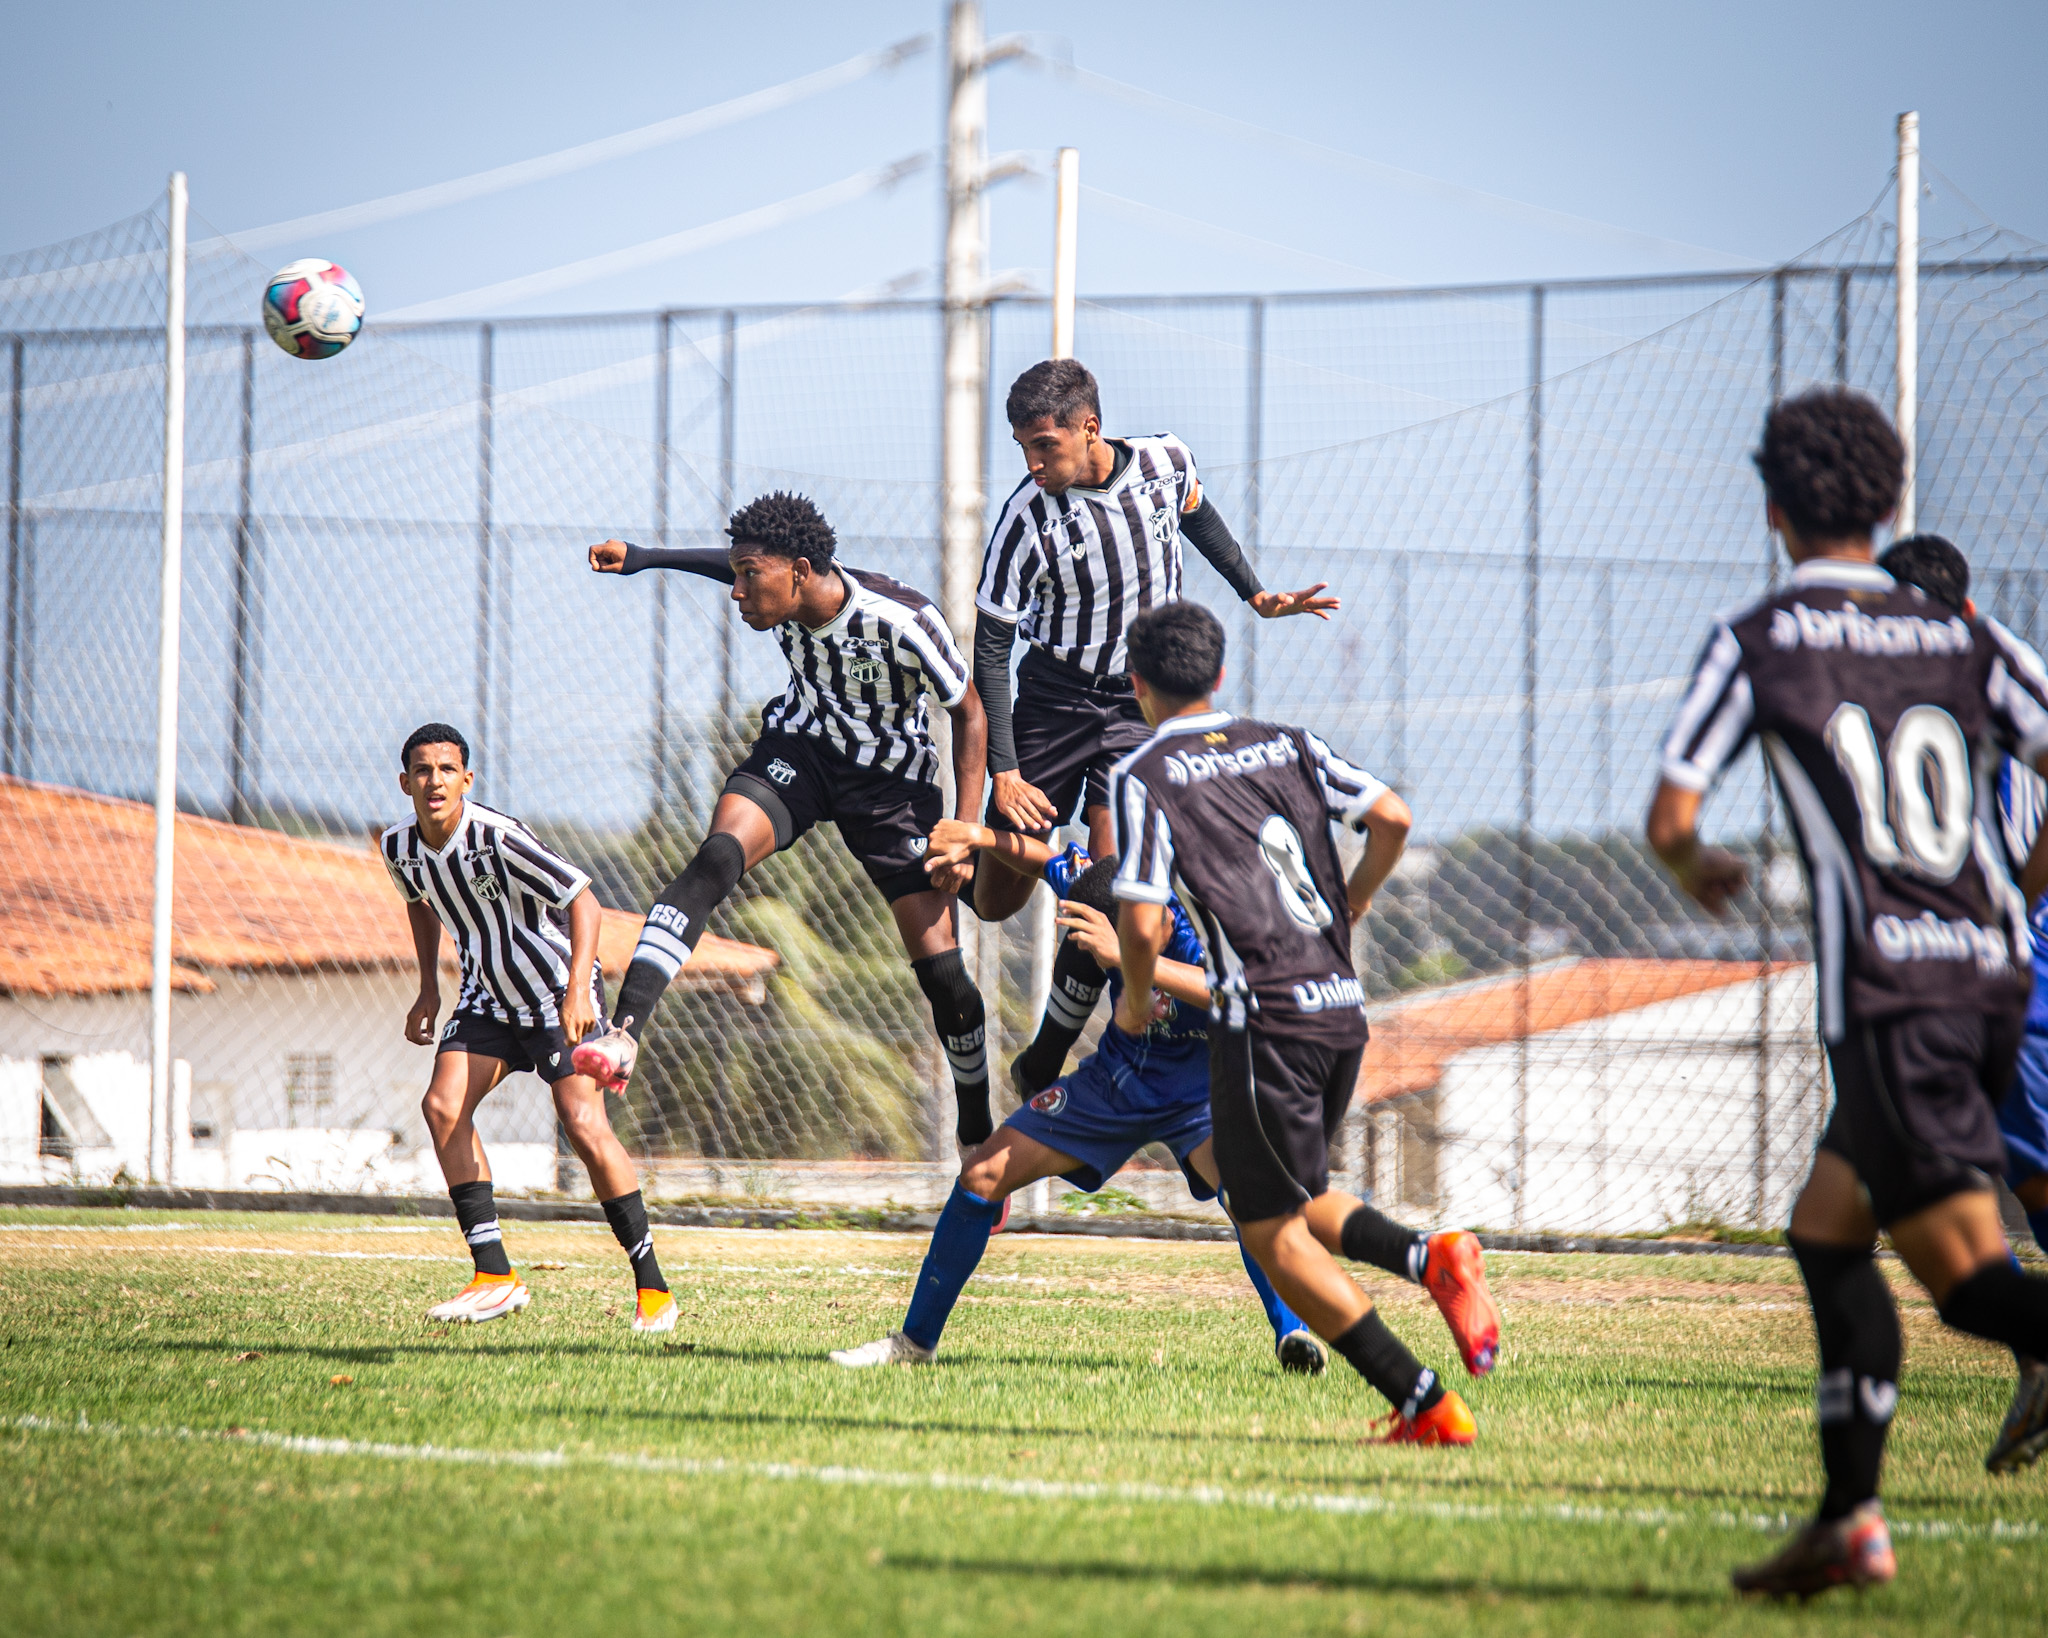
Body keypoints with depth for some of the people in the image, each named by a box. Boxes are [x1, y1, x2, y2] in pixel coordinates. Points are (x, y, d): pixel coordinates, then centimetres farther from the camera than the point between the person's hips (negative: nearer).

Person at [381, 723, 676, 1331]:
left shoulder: (498, 838, -25)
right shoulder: (399, 847, -5)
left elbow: (583, 900, -24)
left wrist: (577, 990, -34)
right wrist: (428, 988, 15)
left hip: (558, 990, -6)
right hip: (488, 995, 6)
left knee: (584, 1125, -20)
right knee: (443, 1106, -13)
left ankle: (652, 1285, -10)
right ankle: (495, 1276, -7)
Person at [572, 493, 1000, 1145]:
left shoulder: (904, 621, -29)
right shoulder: (780, 586, -16)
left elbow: (968, 712, -14)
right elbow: (724, 561, 12)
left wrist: (966, 829, -19)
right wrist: (642, 557, 7)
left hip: (891, 775, -3)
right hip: (800, 748, 3)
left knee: (939, 966, -5)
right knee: (714, 861, -27)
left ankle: (979, 1131, 19)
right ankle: (623, 1032, -37)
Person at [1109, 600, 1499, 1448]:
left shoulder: (1143, 776, -3)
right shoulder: (1286, 745, 14)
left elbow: (1142, 923, -10)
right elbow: (1391, 817, 5)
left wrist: (1137, 997, 10)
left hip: (1262, 1015, -7)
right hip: (1343, 1004, 7)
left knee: (1273, 1233, 3)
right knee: (1295, 1197, 24)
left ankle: (1426, 1404, -6)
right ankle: (1432, 1258, -4)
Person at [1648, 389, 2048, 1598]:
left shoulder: (1759, 643, 3)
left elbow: (1668, 821, 1)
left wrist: (1702, 870, 25)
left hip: (1887, 989, -6)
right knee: (1826, 1228, 21)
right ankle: (1851, 1521, 18)